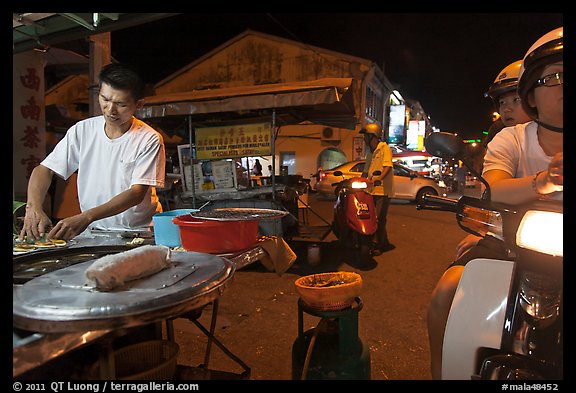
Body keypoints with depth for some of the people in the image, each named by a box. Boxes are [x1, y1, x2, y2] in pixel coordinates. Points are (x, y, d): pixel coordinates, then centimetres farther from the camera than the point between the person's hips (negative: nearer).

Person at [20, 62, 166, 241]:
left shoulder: (149, 139, -11)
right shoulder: (82, 130, 1)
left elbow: (137, 193, -18)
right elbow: (44, 170, 2)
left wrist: (86, 217, -28)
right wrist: (34, 207, -17)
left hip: (140, 231, -3)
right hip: (92, 232, 3)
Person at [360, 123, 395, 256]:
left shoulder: (384, 148, -6)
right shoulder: (371, 151, 19)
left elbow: (388, 166, -20)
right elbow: (366, 171, 24)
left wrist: (380, 178, -36)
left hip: (383, 190, -8)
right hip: (372, 190, 8)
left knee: (379, 218, -9)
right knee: (379, 218, 12)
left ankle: (376, 245, -3)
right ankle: (385, 243, 24)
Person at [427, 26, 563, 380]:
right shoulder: (512, 139, -3)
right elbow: (490, 192, -23)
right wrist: (543, 181, -44)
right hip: (509, 243, -1)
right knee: (446, 294, -23)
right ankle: (441, 373, 0)